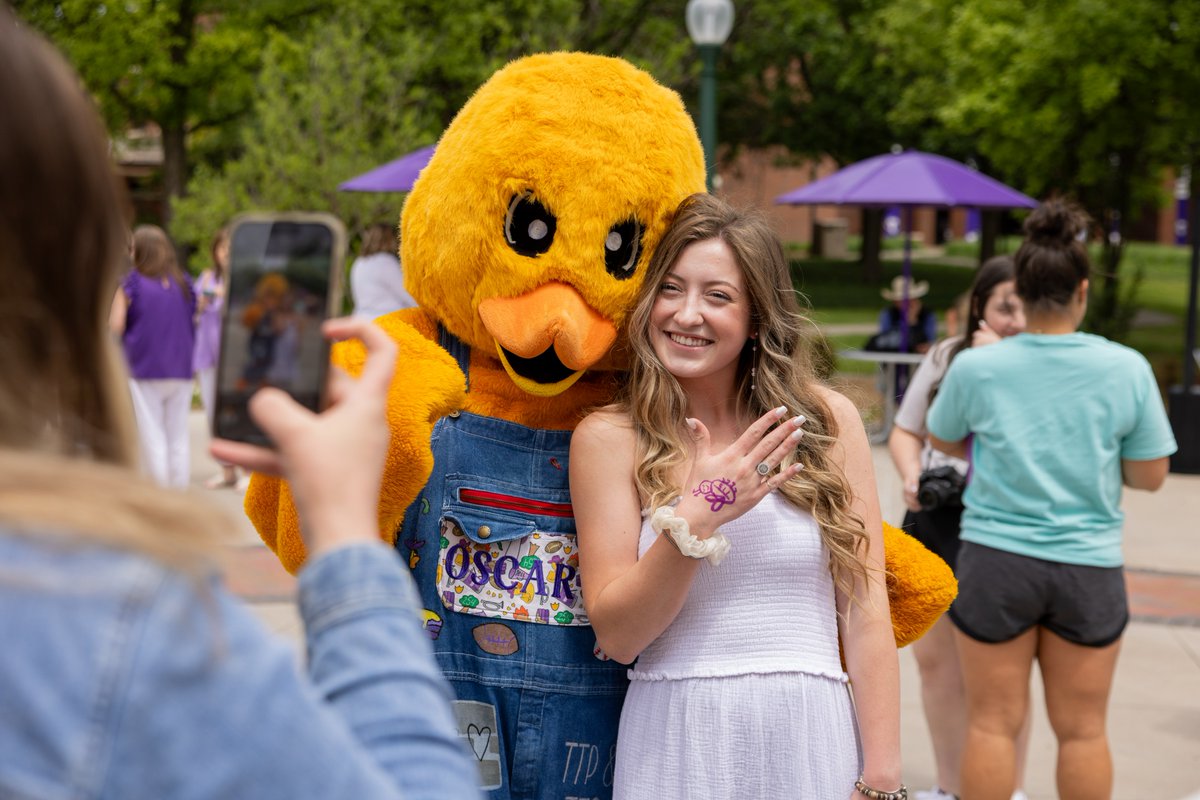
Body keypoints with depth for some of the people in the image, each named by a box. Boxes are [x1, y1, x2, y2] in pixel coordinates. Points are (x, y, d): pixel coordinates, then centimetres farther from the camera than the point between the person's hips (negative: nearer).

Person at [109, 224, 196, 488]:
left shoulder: (132, 284, -7)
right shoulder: (183, 283, 4)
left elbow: (115, 326, -10)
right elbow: (194, 323, 8)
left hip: (145, 370, -4)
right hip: (181, 370, 4)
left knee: (152, 437, 1)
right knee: (178, 437, 9)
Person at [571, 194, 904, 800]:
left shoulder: (826, 422, 1)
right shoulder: (608, 438, -2)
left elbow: (866, 617, -1)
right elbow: (615, 635, -7)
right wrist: (695, 519, -19)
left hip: (812, 746, 1)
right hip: (676, 749, -1)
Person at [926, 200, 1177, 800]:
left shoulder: (975, 368, -7)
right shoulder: (1127, 369, -8)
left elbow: (944, 442, 11)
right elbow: (1150, 476, 0)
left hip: (997, 559, 0)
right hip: (1089, 568, 0)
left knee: (993, 722, 8)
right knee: (1082, 729, 10)